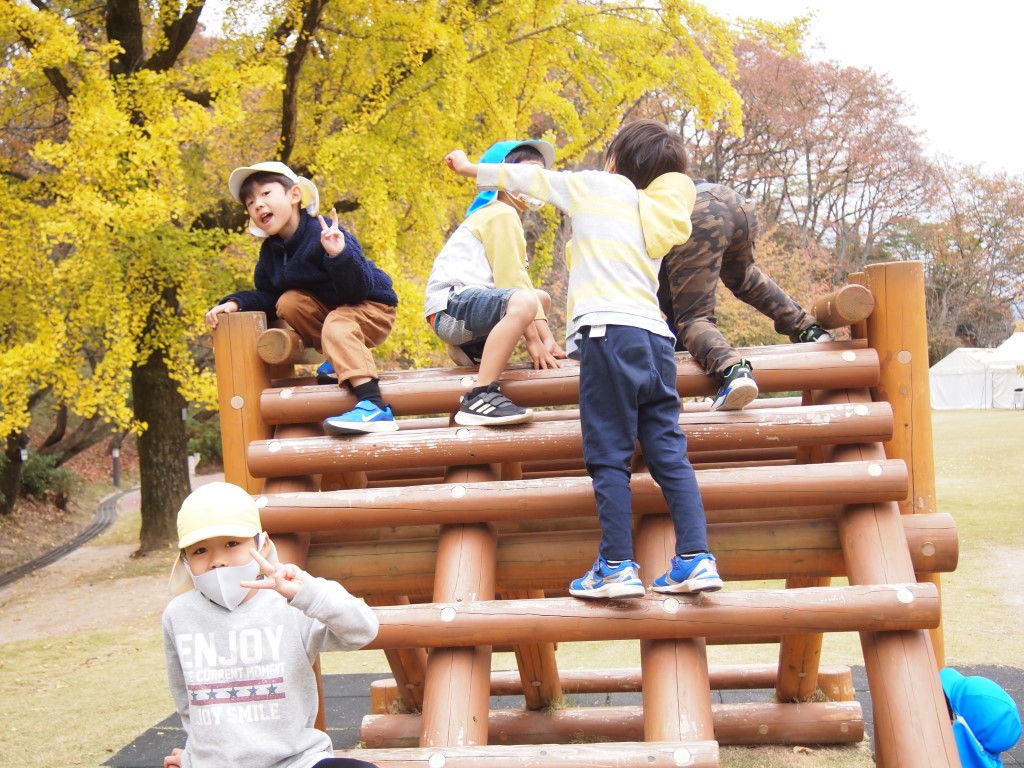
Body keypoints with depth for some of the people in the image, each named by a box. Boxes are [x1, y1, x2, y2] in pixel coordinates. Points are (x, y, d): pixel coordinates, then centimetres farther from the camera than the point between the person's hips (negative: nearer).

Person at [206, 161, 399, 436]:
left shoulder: (327, 236, -25)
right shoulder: (271, 251, -2)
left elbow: (357, 291, -30)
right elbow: (266, 296, 5)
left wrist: (339, 256, -48)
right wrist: (235, 303, -14)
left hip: (372, 308, -8)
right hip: (329, 309, 8)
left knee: (336, 326, -35)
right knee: (288, 302, -11)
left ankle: (374, 407, -51)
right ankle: (341, 358, 0)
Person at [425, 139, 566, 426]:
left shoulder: (505, 217, 24)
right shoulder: (502, 214, -7)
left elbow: (518, 279, 16)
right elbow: (510, 278, -16)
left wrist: (548, 339, 6)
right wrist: (533, 340, -15)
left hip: (469, 301, 11)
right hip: (449, 307, -11)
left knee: (542, 298, 28)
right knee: (523, 302, -38)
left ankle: (472, 348, 15)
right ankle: (479, 397, -40)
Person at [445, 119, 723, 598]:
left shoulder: (597, 187, 11)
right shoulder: (656, 217, 26)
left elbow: (533, 178, 21)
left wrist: (473, 170, 34)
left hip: (611, 331, -6)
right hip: (656, 336, 6)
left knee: (609, 456, -7)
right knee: (669, 453, 4)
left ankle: (617, 568, -9)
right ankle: (695, 559, -3)